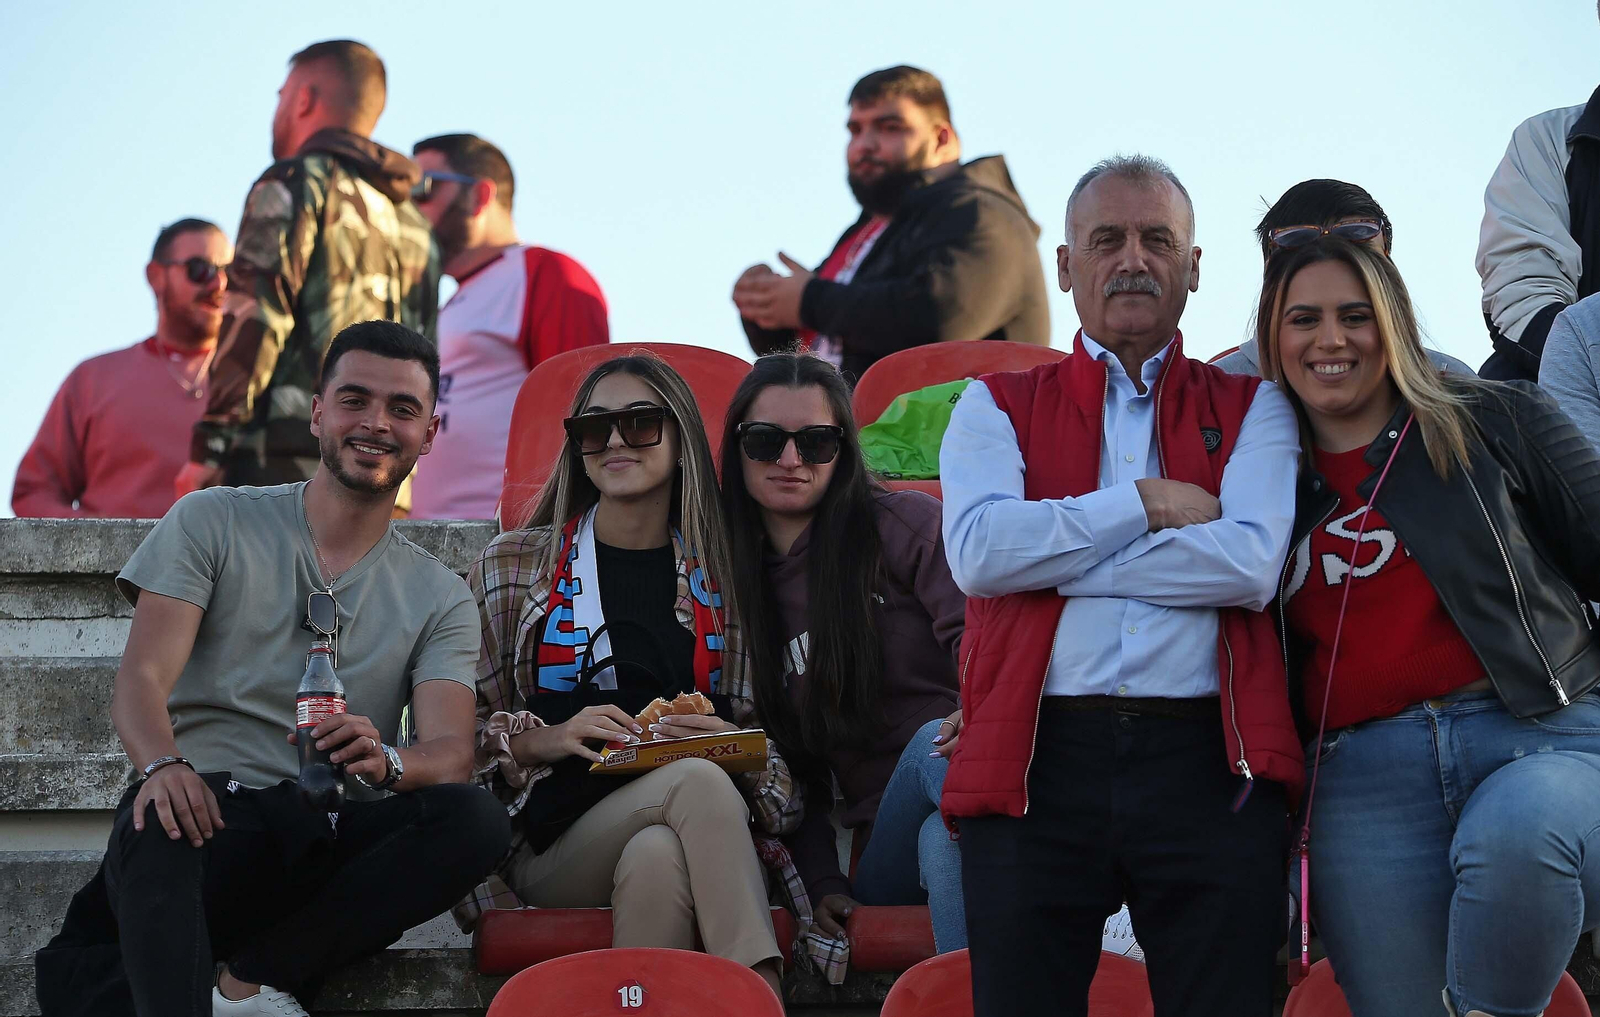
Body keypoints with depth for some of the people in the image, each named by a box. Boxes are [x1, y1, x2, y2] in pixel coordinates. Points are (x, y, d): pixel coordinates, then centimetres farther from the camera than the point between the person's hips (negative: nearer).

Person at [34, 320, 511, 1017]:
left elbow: (451, 753, -1)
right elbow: (141, 679, -2)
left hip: (325, 841, 3)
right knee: (162, 820, -39)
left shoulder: (440, 598, 15)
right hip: (208, 806, -3)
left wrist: (384, 762, -27)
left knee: (475, 819, -28)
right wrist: (164, 765, -27)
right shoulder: (212, 523, 10)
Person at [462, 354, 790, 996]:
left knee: (656, 857, -38)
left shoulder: (722, 576, 16)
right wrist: (546, 739, -10)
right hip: (551, 840, -1)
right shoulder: (513, 565, 14)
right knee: (699, 780, -33)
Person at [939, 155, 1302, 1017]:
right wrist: (1147, 502, -2)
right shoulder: (997, 406, 17)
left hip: (1209, 760, 0)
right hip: (1036, 761, 0)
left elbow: (1253, 563, -5)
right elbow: (978, 552, -3)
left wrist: (1051, 556, -4)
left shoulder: (1251, 408, 15)